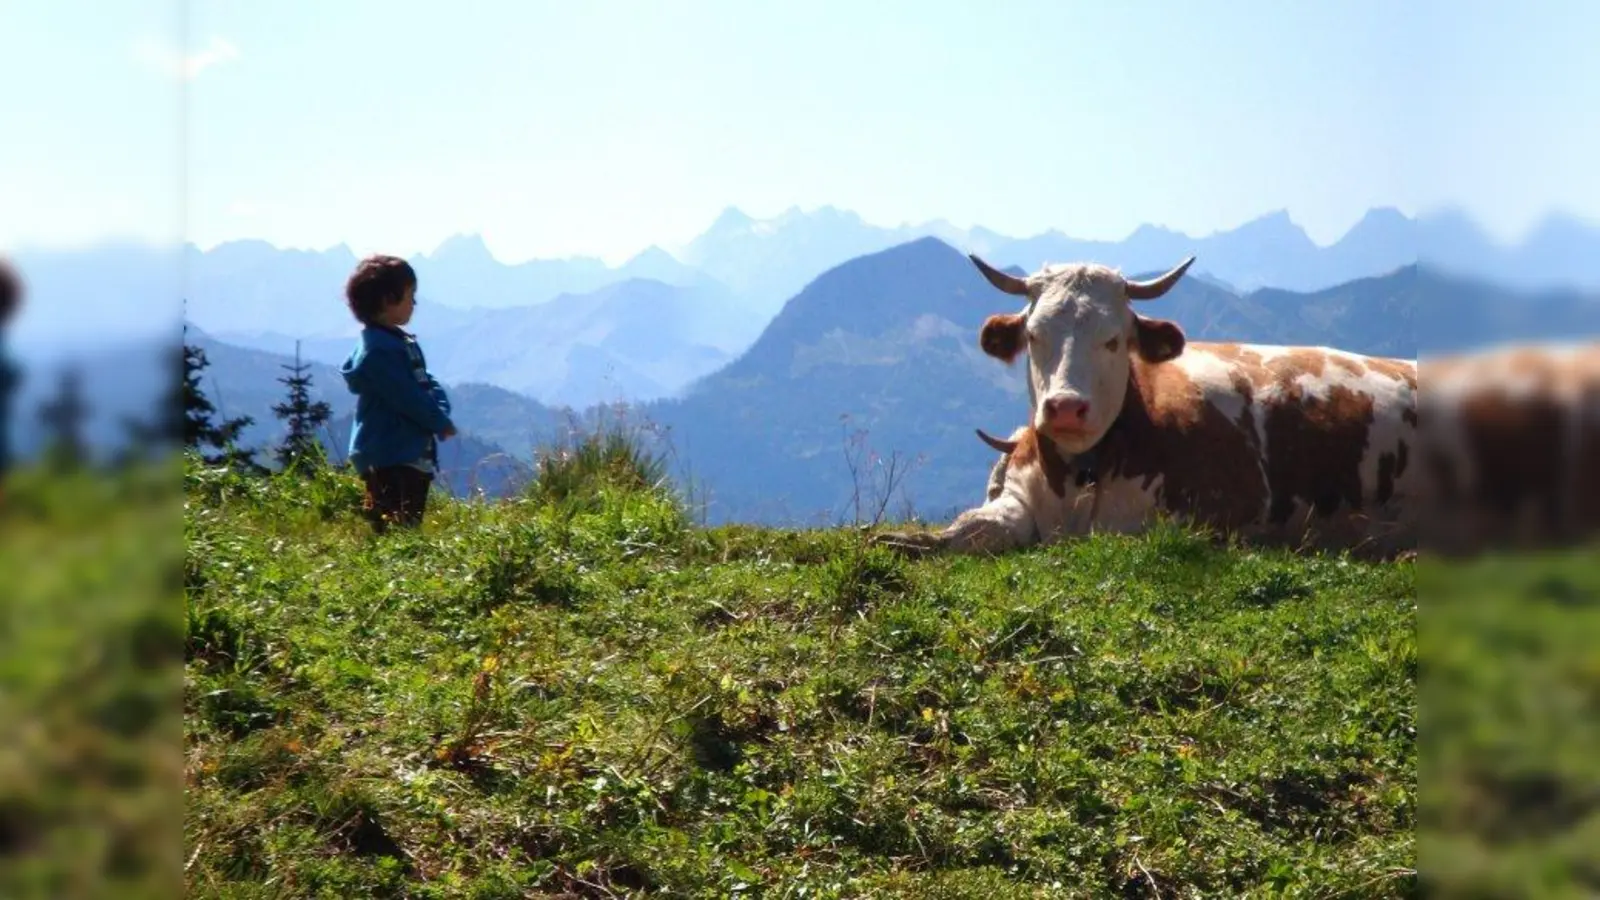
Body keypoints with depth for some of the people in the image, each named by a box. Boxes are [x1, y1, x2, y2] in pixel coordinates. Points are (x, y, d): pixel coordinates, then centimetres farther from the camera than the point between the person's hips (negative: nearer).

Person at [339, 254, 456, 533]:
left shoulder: (404, 342, 15)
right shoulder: (379, 350, -18)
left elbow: (427, 384, 15)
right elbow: (409, 398, -20)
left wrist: (441, 413, -5)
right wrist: (442, 424, -7)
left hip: (414, 458, 11)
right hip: (389, 461, -11)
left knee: (410, 529, 14)